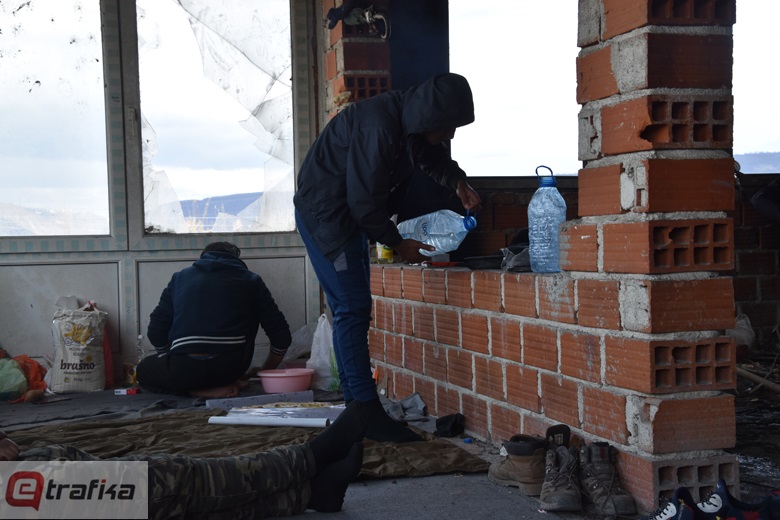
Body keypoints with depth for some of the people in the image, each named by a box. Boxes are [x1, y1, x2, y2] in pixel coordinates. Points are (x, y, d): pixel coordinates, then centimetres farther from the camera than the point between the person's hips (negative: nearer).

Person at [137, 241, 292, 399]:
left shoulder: (179, 278, 22)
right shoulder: (251, 280, 17)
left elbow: (155, 332, 19)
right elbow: (281, 336, 13)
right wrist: (264, 372, 30)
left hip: (184, 372, -1)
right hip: (230, 368, 1)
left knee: (144, 370, 32)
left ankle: (202, 390, 5)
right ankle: (225, 383, 14)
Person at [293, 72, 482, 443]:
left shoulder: (412, 122, -1)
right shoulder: (378, 128, -30)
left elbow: (434, 157, 20)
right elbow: (365, 202, -25)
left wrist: (458, 183, 0)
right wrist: (398, 243, -12)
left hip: (350, 215, 10)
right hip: (325, 214, -10)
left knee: (352, 310, 10)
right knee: (352, 309, -13)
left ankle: (357, 408, 15)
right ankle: (368, 415, -12)